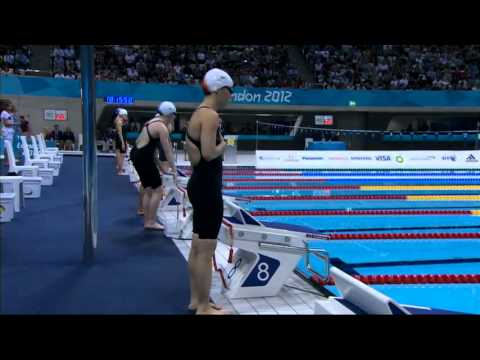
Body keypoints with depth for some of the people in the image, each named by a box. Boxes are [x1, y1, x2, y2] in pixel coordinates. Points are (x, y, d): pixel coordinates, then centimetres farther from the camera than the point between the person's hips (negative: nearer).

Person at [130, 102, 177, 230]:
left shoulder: (153, 122, 16)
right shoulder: (162, 128, -13)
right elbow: (167, 151, -14)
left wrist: (158, 164, 24)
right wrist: (174, 170, -9)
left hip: (137, 154, 10)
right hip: (144, 157, -10)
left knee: (148, 190, 16)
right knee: (158, 190, -2)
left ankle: (147, 221, 20)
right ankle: (151, 222, -1)